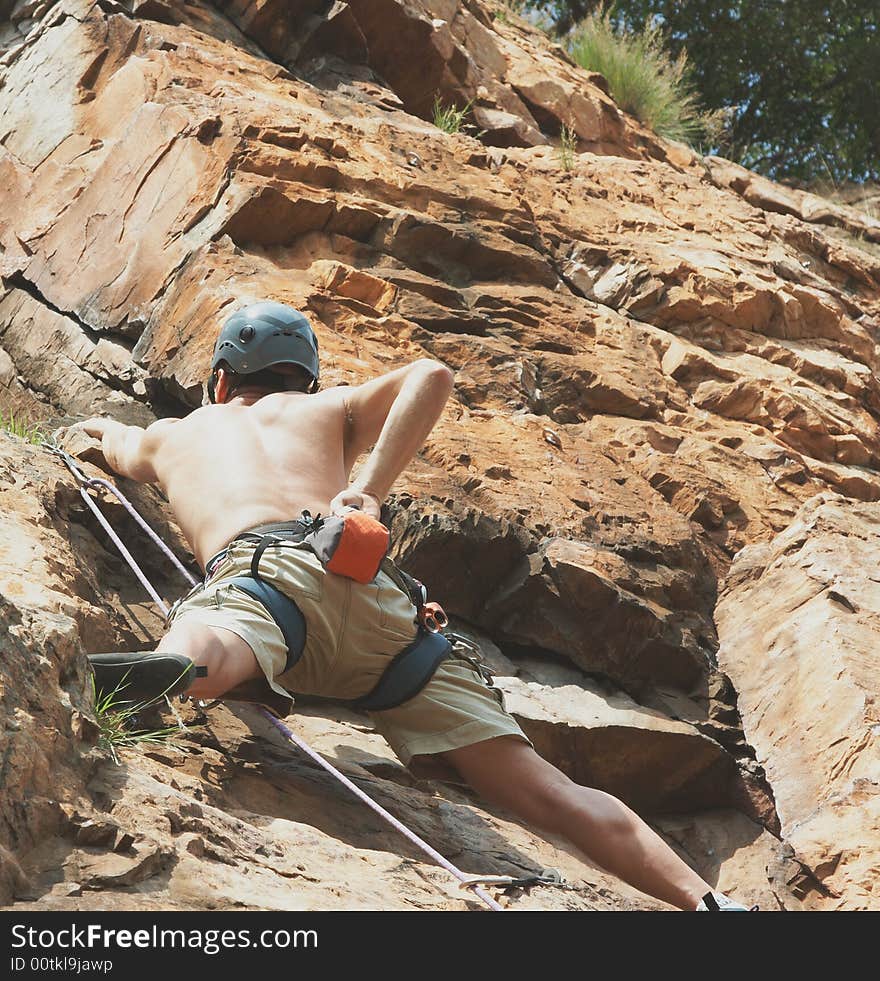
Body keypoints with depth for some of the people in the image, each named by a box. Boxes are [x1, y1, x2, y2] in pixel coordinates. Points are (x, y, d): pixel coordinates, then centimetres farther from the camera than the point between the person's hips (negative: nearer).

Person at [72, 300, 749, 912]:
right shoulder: (330, 409, 38)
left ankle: (171, 666, -71)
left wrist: (103, 428, 87)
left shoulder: (172, 433, 39)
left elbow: (116, 444, 64)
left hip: (260, 567, -1)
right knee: (546, 792, -4)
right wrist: (372, 489, 17)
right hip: (377, 590, 2)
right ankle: (705, 901, -20)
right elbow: (431, 375, 17)